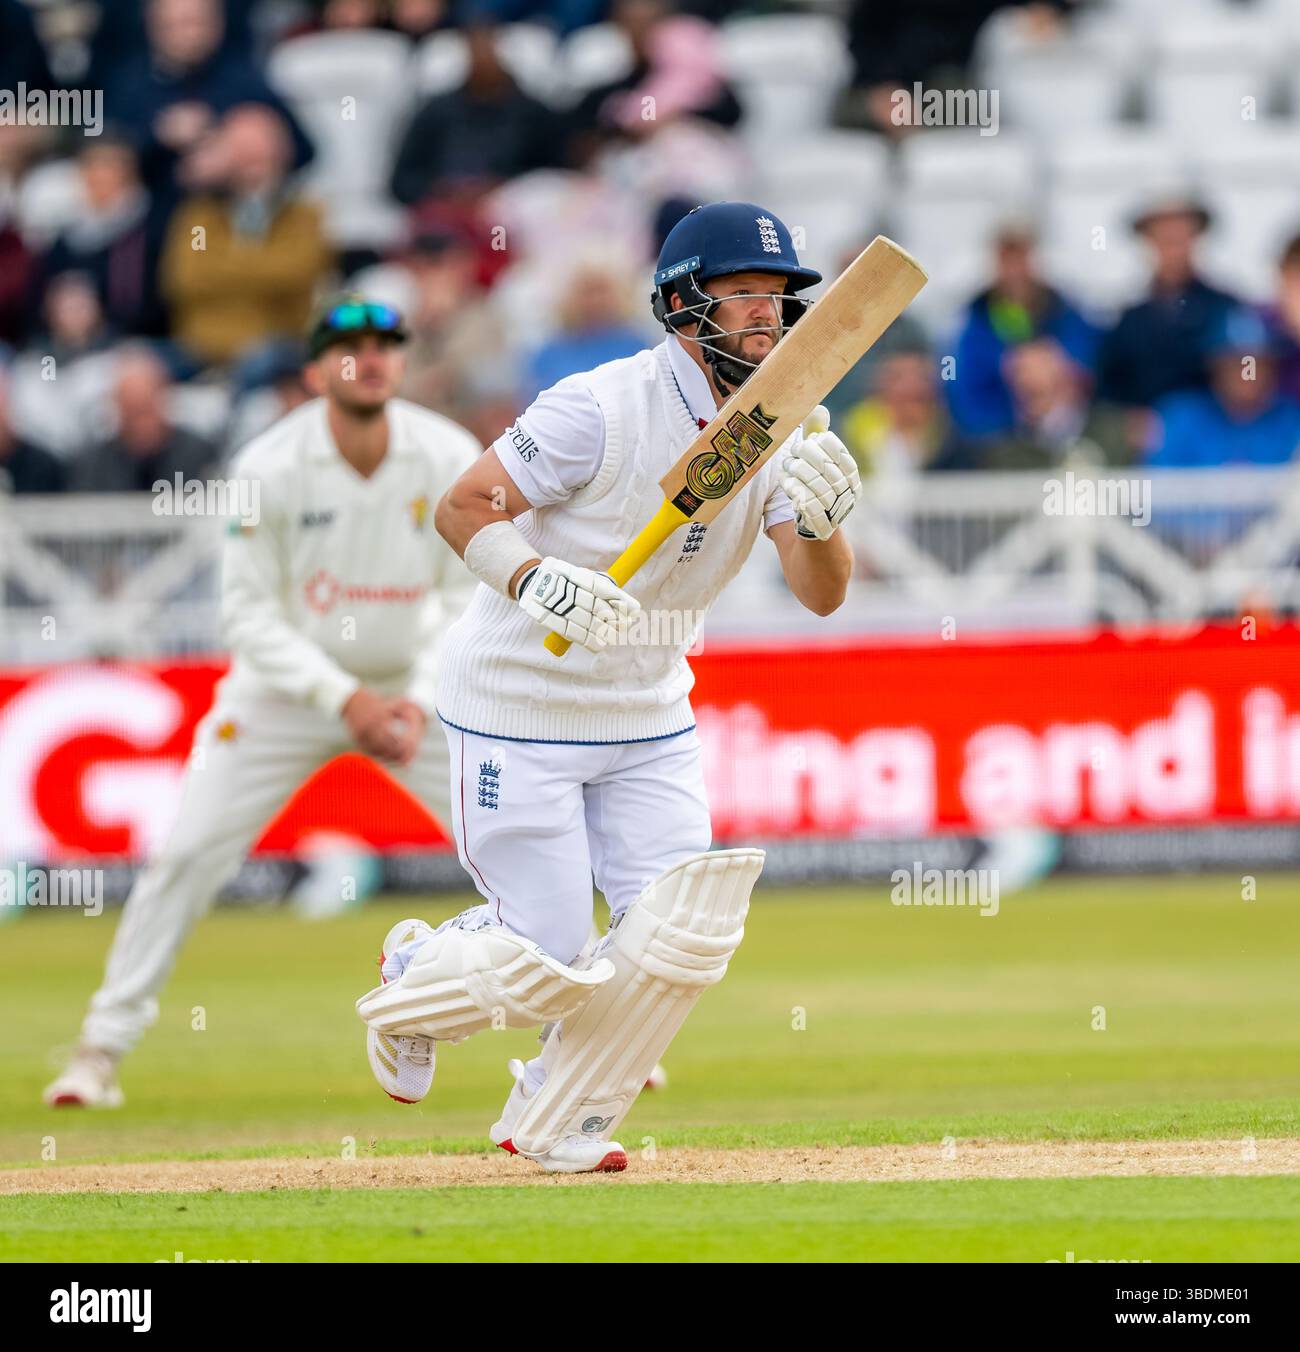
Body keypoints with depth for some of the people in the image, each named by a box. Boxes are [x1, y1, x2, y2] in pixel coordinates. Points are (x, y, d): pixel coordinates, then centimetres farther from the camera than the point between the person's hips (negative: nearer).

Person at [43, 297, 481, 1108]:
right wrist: (343, 698, -24)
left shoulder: (450, 460, -15)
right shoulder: (269, 469, -19)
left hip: (416, 681, 2)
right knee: (190, 854, -11)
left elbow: (472, 599, -8)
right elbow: (249, 612, -15)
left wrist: (420, 702, -21)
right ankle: (103, 1049, 0)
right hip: (290, 682, -2)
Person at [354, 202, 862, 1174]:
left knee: (684, 933, -6)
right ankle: (414, 980, 28)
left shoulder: (779, 430, -3)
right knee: (547, 962, -7)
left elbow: (822, 593, -10)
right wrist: (538, 581, -34)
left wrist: (819, 518, -31)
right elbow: (462, 508, -17)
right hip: (520, 704, -6)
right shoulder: (601, 409, -21)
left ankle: (554, 1124, 16)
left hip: (649, 718, 6)